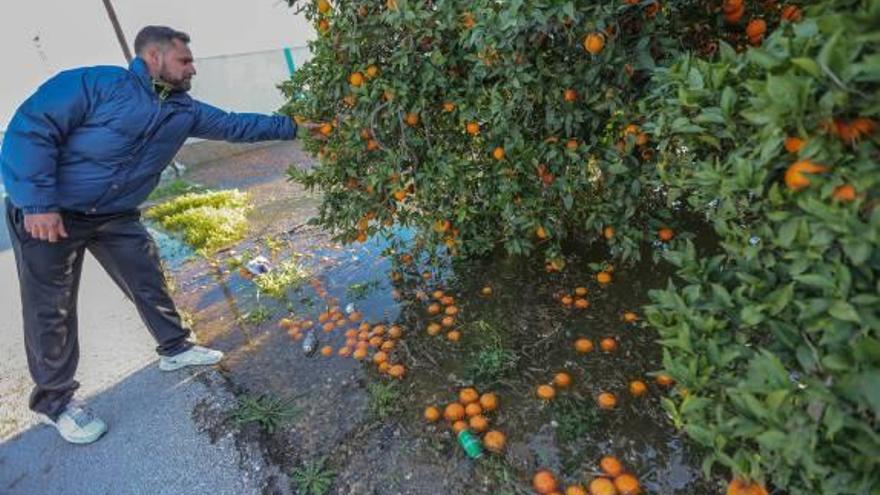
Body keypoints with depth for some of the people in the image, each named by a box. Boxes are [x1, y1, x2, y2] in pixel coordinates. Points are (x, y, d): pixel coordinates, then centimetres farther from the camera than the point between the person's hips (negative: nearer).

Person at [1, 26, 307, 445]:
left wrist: (293, 126, 1)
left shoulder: (185, 111, 1)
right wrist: (37, 203, -26)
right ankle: (54, 400, 20)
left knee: (149, 282, 9)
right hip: (48, 213, -6)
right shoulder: (96, 83, -19)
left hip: (116, 216, 6)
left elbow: (236, 125, 4)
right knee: (51, 309, 3)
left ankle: (174, 348, 30)